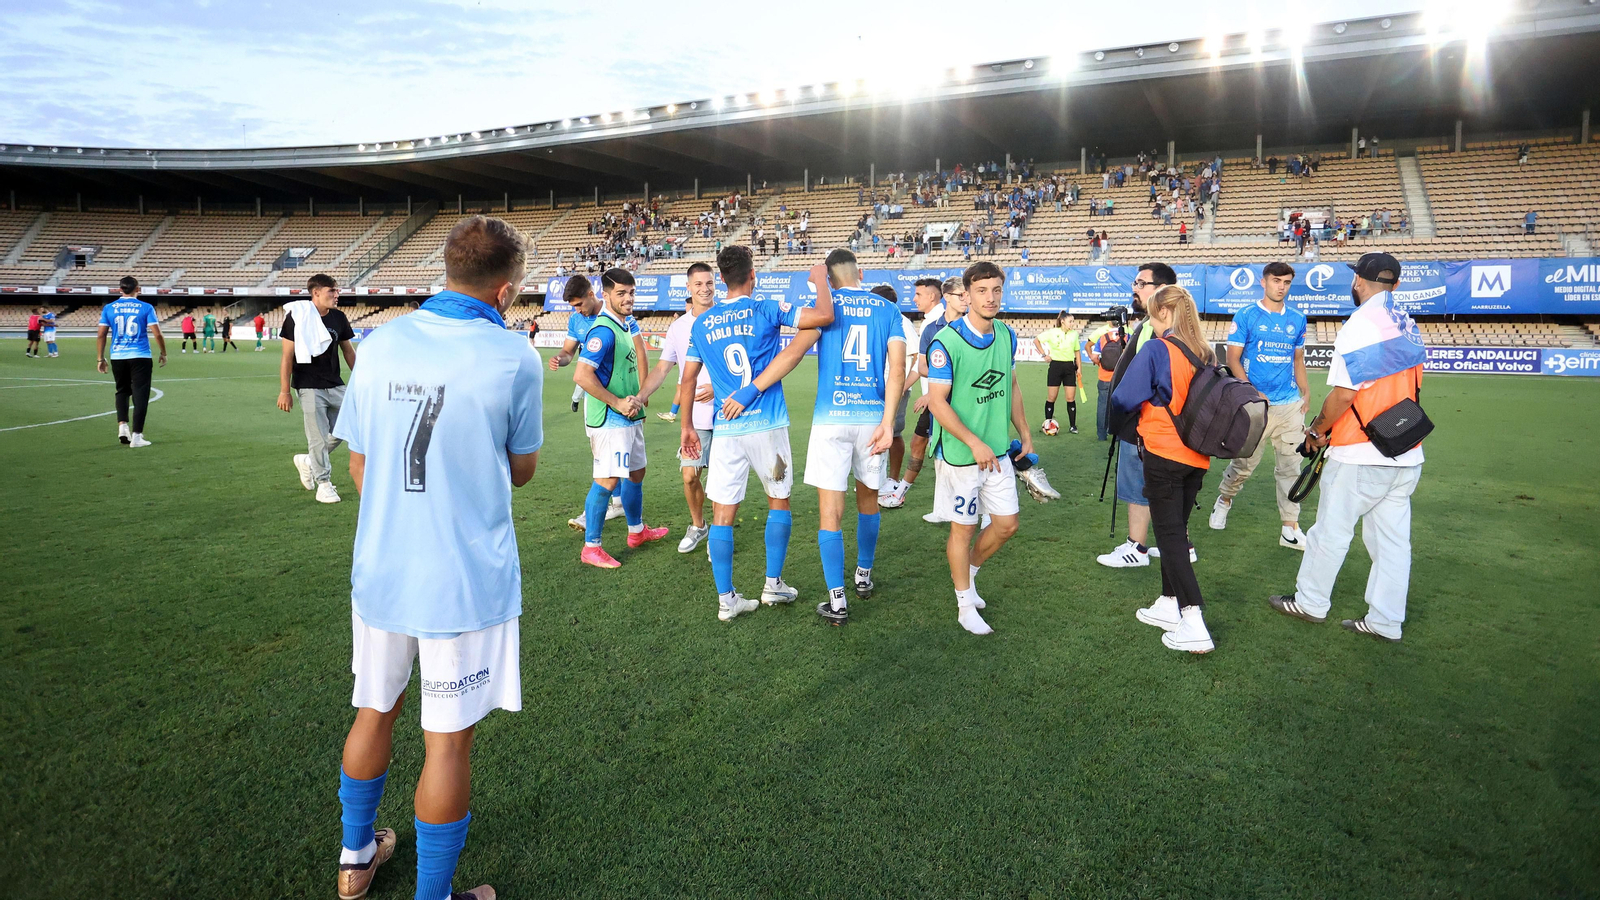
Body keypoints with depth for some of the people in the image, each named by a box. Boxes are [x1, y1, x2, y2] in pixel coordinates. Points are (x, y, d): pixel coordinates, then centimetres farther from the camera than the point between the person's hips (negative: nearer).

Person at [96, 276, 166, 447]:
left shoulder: (109, 308, 5)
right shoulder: (146, 308, -3)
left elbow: (101, 334, 4)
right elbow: (157, 333, -6)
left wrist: (100, 358, 11)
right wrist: (163, 353, 8)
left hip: (117, 357, 3)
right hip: (140, 357, -3)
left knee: (122, 391, 22)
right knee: (140, 395, 1)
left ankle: (122, 425, 8)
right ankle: (136, 435, -1)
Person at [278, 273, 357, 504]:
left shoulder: (338, 318, 6)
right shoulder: (297, 317, -8)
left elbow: (348, 351, 16)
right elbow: (287, 356, -6)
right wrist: (285, 391, -8)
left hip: (335, 386, 5)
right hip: (309, 387, -5)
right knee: (318, 437, -2)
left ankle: (308, 461, 27)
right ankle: (323, 483, 12)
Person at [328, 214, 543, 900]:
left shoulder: (378, 344, -1)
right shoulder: (512, 356, -14)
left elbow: (359, 467, 7)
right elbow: (521, 470, -1)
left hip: (379, 570, 5)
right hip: (467, 582, -5)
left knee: (373, 713, 23)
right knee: (448, 741, 8)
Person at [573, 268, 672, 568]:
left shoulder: (628, 323, 9)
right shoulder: (604, 331, -19)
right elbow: (582, 375, -26)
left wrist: (639, 397, 6)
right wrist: (617, 403, -20)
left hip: (629, 416, 10)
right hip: (609, 419, -10)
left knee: (636, 472, 20)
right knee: (608, 480, -9)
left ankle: (637, 531, 38)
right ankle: (590, 548, 1)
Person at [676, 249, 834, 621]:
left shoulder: (702, 324, 7)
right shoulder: (768, 310, -5)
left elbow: (688, 379, 11)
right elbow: (824, 315, -15)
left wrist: (686, 426, 21)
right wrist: (820, 279, 4)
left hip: (724, 428, 3)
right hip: (767, 425, -2)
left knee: (722, 512, 5)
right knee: (779, 500, 16)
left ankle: (726, 599, 9)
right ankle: (773, 585, 21)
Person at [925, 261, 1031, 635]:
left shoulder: (1007, 336, 4)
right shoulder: (946, 341, -17)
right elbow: (937, 402, -18)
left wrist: (1024, 434, 17)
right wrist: (975, 443, -21)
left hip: (999, 451, 6)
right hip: (960, 454, -6)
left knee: (1006, 524, 12)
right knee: (963, 528, 6)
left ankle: (969, 572, 38)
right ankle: (965, 604, 24)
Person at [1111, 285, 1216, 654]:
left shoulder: (1155, 350, -14)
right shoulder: (1206, 353, 6)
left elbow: (1122, 400, -14)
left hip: (1163, 454, -6)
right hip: (1198, 457, 7)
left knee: (1169, 535, -2)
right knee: (1177, 530, 17)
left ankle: (1193, 624, -6)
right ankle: (1169, 605, 27)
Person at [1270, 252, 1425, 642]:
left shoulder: (1361, 323, -12)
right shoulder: (1408, 326, 12)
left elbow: (1345, 393, -18)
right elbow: (1400, 389, 17)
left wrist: (1317, 430, -1)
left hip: (1360, 454, -8)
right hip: (1407, 455, 8)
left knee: (1331, 529, 5)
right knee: (1393, 537, 10)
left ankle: (1310, 602, 18)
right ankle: (1386, 621, 16)